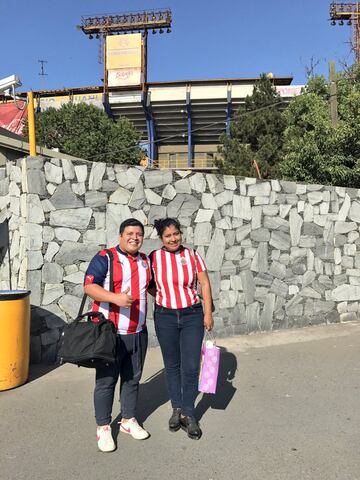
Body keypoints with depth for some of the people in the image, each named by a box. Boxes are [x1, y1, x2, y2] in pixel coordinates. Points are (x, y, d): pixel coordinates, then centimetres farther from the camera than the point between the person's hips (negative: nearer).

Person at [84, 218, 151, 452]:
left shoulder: (146, 260, 12)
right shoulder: (104, 258, -8)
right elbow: (89, 286, -17)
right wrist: (116, 298, -28)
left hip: (138, 333, 6)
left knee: (132, 379, 16)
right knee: (106, 381, 5)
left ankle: (129, 420, 34)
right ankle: (103, 428, 21)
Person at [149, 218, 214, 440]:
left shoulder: (192, 255, -4)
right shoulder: (154, 258, -4)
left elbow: (205, 284, 0)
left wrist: (208, 313, -2)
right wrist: (161, 296, -3)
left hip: (192, 316, 0)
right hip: (165, 317, 1)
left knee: (191, 367, -1)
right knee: (172, 365, 13)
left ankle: (188, 414, 16)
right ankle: (177, 408, 31)